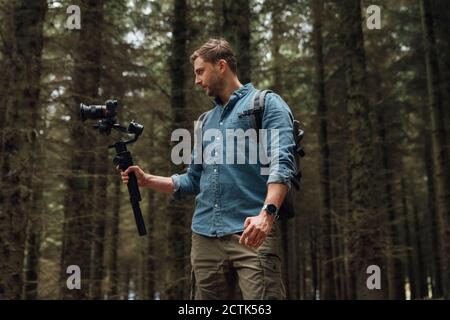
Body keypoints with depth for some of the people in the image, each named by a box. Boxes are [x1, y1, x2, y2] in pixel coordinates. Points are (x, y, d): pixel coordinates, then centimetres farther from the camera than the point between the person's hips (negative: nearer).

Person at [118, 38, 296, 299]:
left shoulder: (266, 103, 3)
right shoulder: (206, 122, 24)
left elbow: (282, 163, -12)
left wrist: (267, 213, -27)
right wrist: (147, 180, 13)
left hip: (252, 234, -6)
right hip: (205, 237, 7)